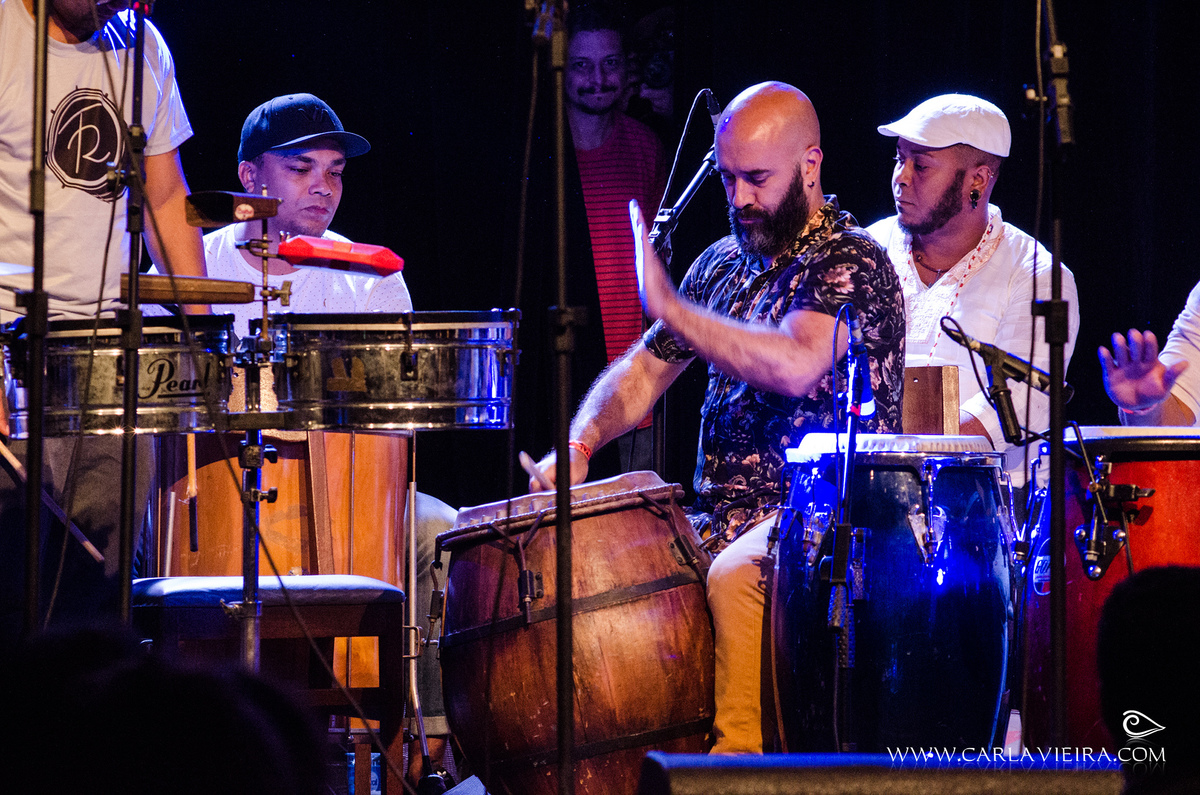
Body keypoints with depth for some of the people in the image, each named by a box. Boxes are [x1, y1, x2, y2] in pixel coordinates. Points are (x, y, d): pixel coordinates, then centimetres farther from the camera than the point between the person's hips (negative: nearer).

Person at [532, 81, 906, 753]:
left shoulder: (851, 262, -10)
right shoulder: (726, 263, 16)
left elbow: (796, 365, -28)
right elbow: (644, 370, 19)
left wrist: (671, 308, -21)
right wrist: (578, 446, -1)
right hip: (724, 514, 8)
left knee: (735, 578, -37)